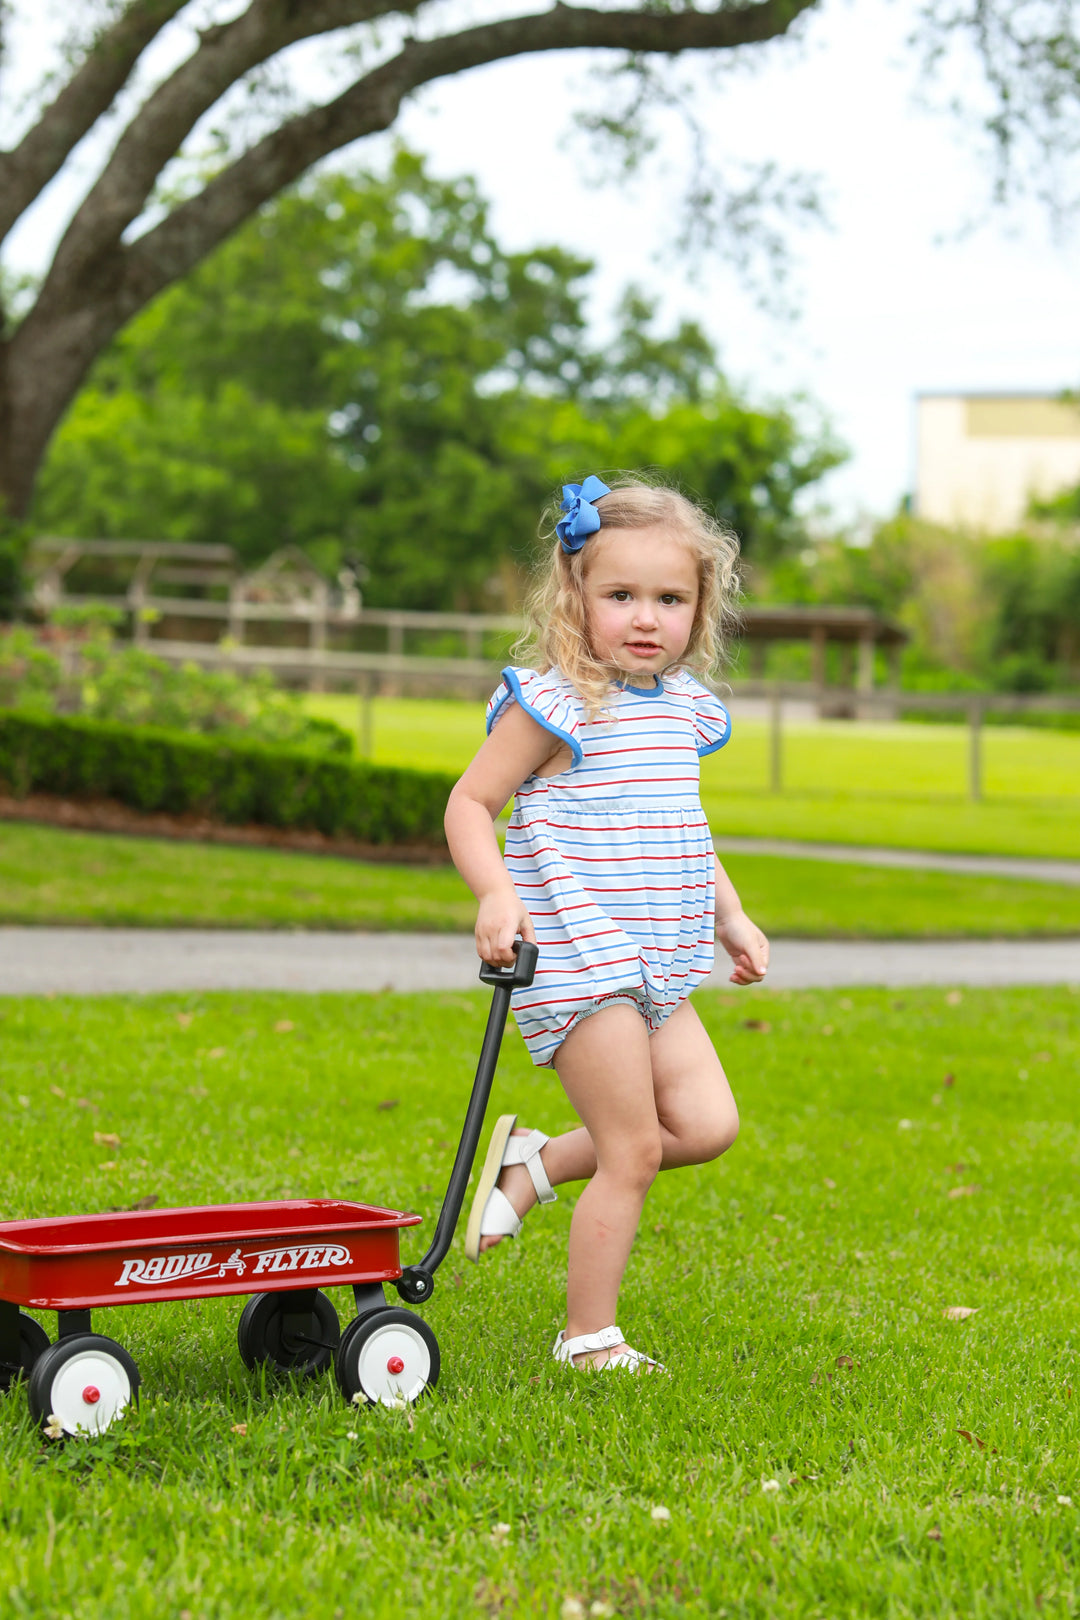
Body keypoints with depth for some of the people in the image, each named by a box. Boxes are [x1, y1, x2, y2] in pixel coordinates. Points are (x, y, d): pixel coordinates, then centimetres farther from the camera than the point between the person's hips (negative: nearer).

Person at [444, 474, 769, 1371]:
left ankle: (536, 1163, 16)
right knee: (634, 1150, -5)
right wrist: (495, 892, -24)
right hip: (577, 955, -8)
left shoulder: (685, 708, 12)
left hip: (657, 969, 8)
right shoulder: (555, 704, -11)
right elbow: (470, 803, -8)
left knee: (706, 1123, -2)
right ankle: (589, 1339, 10)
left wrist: (732, 917, 22)